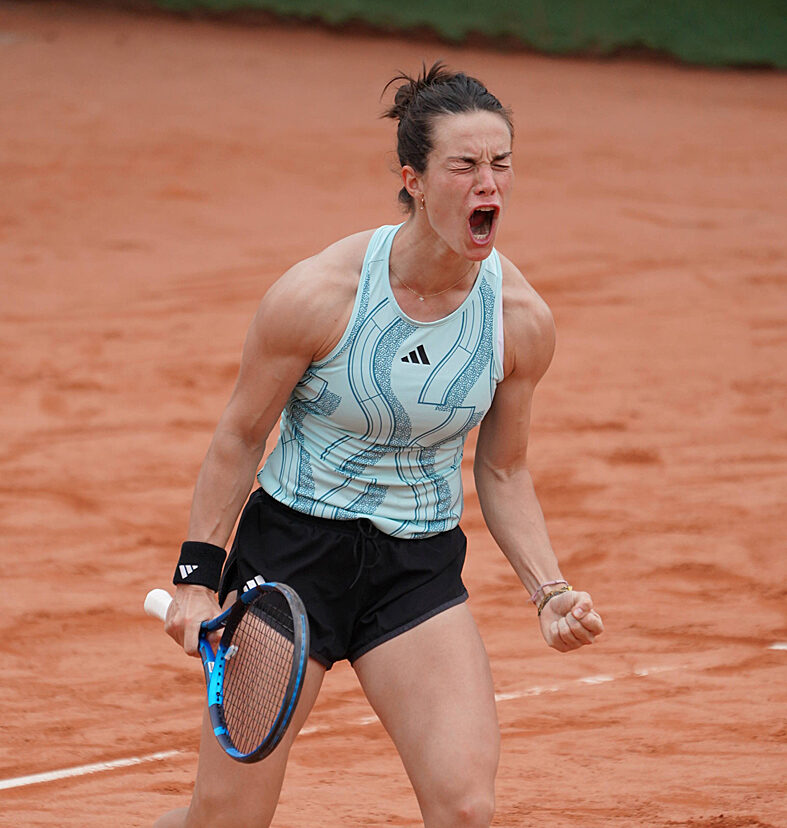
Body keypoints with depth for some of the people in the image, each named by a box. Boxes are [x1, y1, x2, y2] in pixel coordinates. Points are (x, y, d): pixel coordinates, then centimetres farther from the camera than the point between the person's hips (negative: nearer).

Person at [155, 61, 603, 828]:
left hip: (421, 565, 3)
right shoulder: (317, 293, -18)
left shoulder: (522, 319, -8)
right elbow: (239, 437, -4)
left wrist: (549, 591, -7)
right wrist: (198, 576, -5)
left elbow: (503, 473, 6)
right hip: (293, 547, -3)